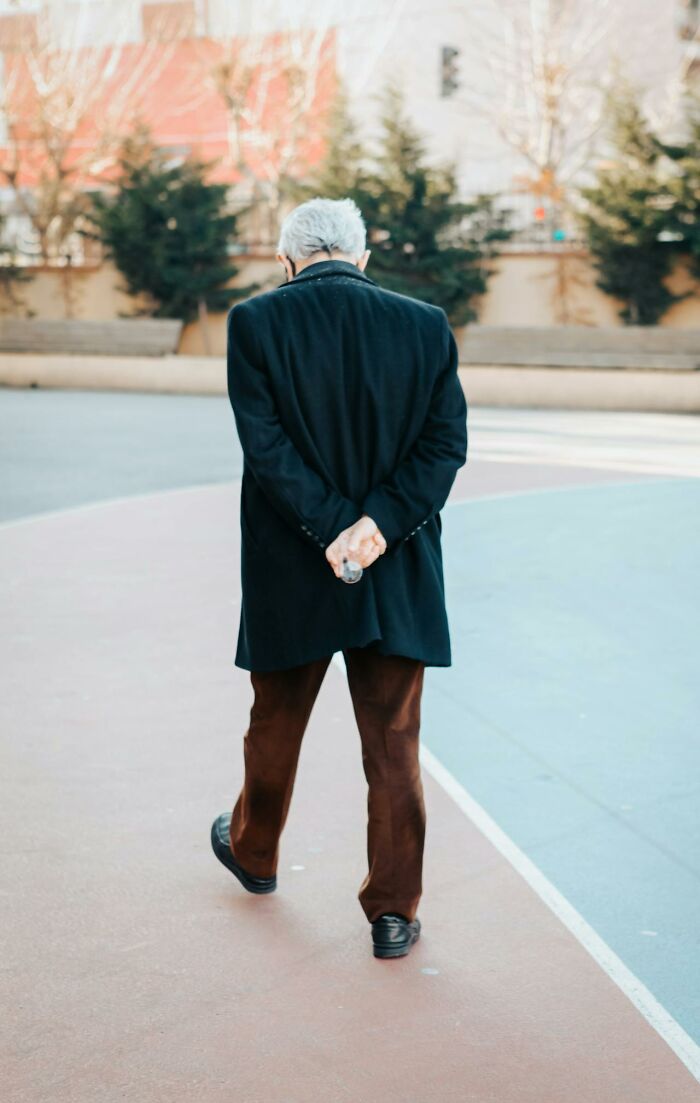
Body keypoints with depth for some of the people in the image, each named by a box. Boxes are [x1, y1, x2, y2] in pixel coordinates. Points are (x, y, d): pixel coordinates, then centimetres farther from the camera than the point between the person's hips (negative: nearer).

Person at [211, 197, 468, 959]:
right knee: (393, 745, 9)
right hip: (398, 579, 1)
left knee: (275, 726, 20)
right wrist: (378, 524, -13)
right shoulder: (425, 326, -2)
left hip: (289, 577, 0)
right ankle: (394, 911, 14)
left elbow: (265, 444, -14)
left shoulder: (255, 323, -7)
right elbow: (446, 442, -7)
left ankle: (254, 853, 42)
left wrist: (334, 528, -14)